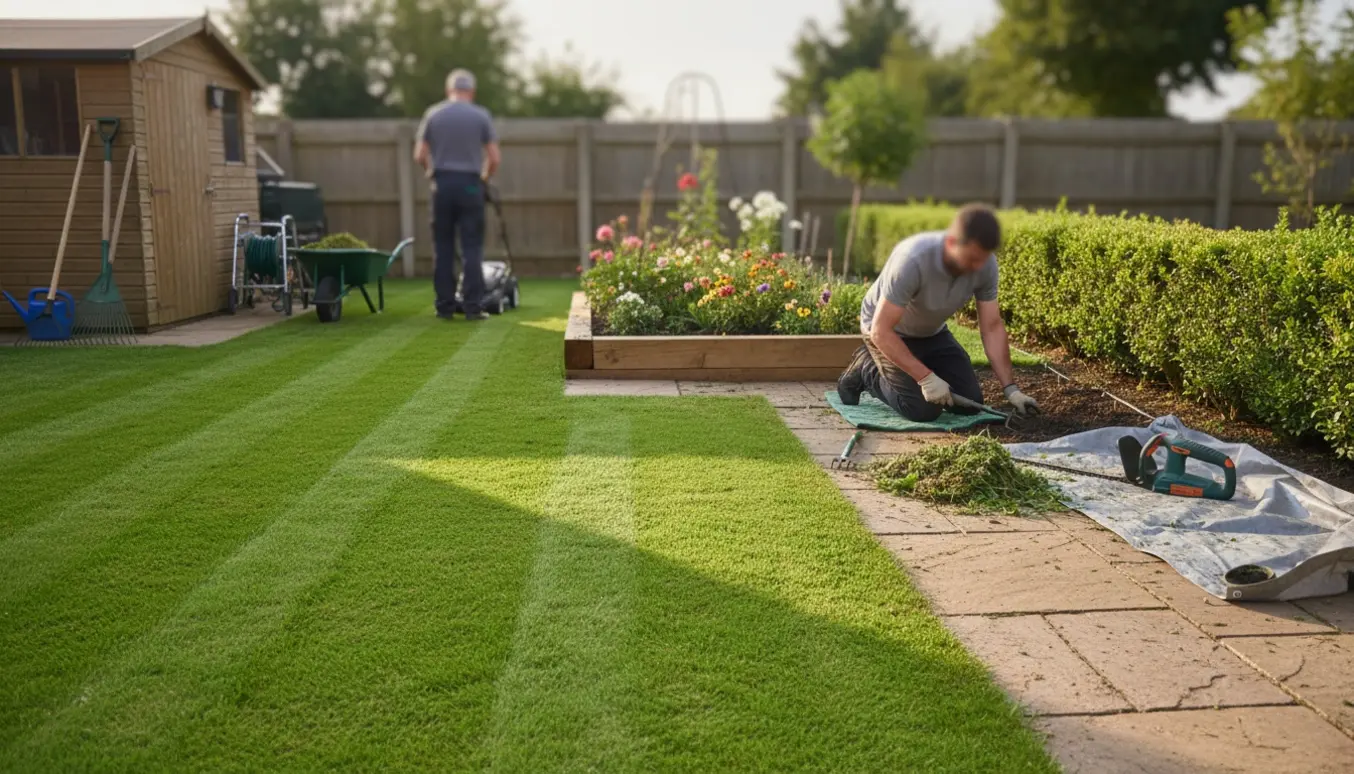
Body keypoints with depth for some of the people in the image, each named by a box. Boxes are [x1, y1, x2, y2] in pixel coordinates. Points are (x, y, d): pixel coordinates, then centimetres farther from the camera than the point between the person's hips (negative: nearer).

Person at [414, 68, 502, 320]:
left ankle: (445, 306, 8)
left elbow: (420, 155, 4)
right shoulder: (481, 116, 0)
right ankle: (472, 307, -4)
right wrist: (485, 177, 16)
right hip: (470, 185, -2)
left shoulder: (433, 114, 5)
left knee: (443, 248, 7)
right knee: (471, 248, 0)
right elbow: (494, 158, -2)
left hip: (442, 185, 2)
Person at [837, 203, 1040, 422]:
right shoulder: (912, 260, -40)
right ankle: (866, 369, 6)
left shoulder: (985, 263, -22)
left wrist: (1011, 389, -18)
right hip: (888, 331, -6)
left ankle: (908, 371, 20)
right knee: (924, 410, -18)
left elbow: (992, 328, -12)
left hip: (931, 332, 6)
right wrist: (926, 378, -35)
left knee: (970, 402, -2)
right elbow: (881, 331, -35)